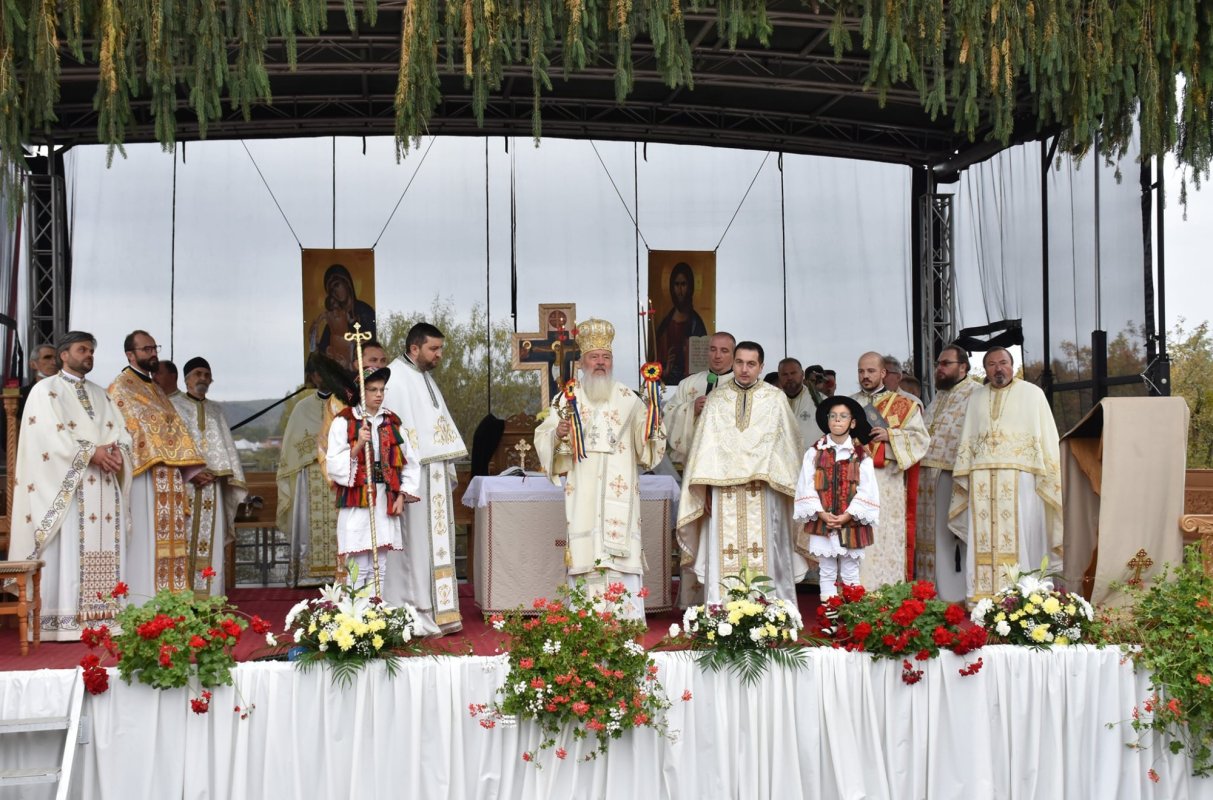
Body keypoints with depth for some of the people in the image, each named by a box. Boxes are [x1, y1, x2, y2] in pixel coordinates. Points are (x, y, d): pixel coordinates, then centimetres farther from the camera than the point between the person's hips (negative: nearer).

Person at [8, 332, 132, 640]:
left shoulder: (101, 394, 22)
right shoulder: (45, 390, 4)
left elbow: (122, 432, 14)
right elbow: (52, 435, -10)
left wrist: (117, 452, -8)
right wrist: (91, 452, -17)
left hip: (105, 486, 6)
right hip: (68, 486, -6)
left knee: (106, 553, 1)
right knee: (69, 552, -11)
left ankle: (105, 616, 1)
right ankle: (68, 622, -12)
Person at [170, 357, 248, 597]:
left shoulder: (215, 411, 20)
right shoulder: (173, 405, 8)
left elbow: (226, 447, 13)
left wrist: (214, 473, -6)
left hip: (211, 487, 4)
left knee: (210, 542, -2)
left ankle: (208, 596, -2)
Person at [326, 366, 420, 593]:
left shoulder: (392, 423, 12)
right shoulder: (344, 422, 0)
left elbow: (410, 462, 14)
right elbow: (333, 464, -7)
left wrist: (401, 496, 4)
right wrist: (358, 445, -21)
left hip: (385, 503, 4)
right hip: (356, 502, -4)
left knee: (380, 568, 6)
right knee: (358, 569, -6)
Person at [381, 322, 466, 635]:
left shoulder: (425, 378, 18)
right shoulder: (396, 378, -11)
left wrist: (448, 469, 17)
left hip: (435, 474, 9)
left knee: (437, 541, 9)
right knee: (416, 541, -7)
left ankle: (437, 612, 14)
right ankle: (416, 616, -3)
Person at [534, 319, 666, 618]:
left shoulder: (628, 398, 11)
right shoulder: (568, 397, 10)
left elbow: (645, 442, 9)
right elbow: (542, 436, 5)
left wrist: (650, 428, -12)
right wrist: (557, 433, -15)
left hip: (618, 490, 0)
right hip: (582, 490, 0)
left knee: (622, 548, -6)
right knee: (584, 554, -5)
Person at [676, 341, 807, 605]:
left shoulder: (776, 399, 6)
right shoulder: (716, 399, 9)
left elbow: (787, 444, 7)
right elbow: (706, 445, 7)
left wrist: (787, 485, 0)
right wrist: (705, 489, -1)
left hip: (763, 492, -1)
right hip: (723, 489, 1)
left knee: (764, 552, -1)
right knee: (724, 555, -2)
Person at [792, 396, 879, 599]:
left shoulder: (861, 455, -1)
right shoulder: (814, 452, 1)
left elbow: (866, 490, -5)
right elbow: (806, 486, -2)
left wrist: (847, 516, -13)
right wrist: (822, 514, -12)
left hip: (852, 523, -1)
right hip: (822, 522, 1)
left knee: (850, 573, 7)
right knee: (826, 573, 7)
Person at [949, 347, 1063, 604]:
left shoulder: (1032, 394, 8)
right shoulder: (976, 397, 19)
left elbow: (1047, 438, 3)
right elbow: (967, 441, 17)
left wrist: (1046, 476, -6)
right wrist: (962, 475, 7)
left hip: (1019, 476, -3)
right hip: (981, 478, 3)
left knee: (1017, 535, -7)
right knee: (983, 538, -1)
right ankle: (981, 596, -1)